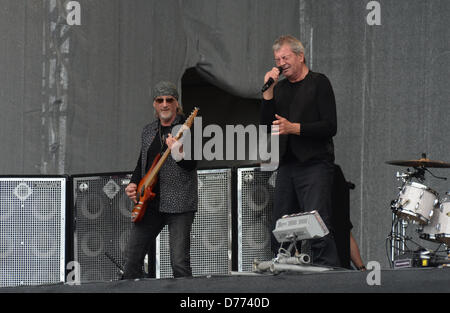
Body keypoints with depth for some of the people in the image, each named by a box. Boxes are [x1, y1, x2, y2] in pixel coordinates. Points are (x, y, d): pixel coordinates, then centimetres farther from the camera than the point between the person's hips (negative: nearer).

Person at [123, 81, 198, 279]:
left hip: (179, 205, -6)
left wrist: (178, 152, -35)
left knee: (180, 263, -11)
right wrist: (133, 184, 7)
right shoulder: (148, 131, 16)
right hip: (149, 204, 6)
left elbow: (191, 165, -16)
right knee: (132, 259, 6)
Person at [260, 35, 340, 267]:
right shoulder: (280, 88, 17)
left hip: (315, 165, -7)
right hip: (287, 167, 7)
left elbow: (330, 126, -9)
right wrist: (268, 91, -1)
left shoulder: (318, 83, -1)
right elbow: (266, 125, 9)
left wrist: (293, 128, -18)